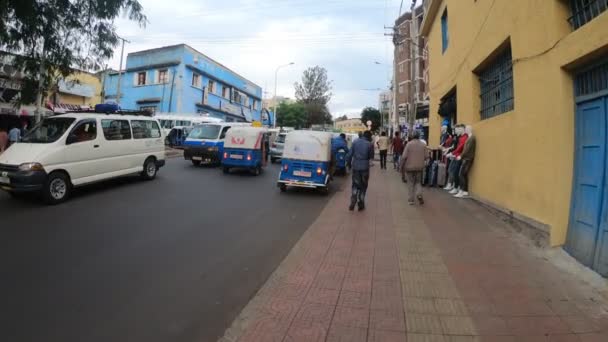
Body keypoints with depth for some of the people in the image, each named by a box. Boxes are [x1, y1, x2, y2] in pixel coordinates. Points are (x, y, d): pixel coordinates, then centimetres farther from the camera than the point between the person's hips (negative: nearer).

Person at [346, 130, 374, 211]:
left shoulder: (355, 142, 0)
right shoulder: (370, 144, -6)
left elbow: (349, 154, -1)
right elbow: (371, 156, 3)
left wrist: (349, 164, 10)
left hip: (355, 167, 2)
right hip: (365, 167, -2)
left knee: (355, 184, 14)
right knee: (363, 186, 12)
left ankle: (353, 202, -3)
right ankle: (361, 204, 15)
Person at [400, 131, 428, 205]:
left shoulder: (409, 144, -10)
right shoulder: (423, 144, 0)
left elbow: (404, 156, -14)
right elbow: (425, 156, -1)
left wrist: (402, 165, -2)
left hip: (409, 167, -2)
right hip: (419, 167, 2)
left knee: (410, 183, 8)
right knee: (418, 182, 17)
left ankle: (410, 200, 9)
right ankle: (419, 194, -8)